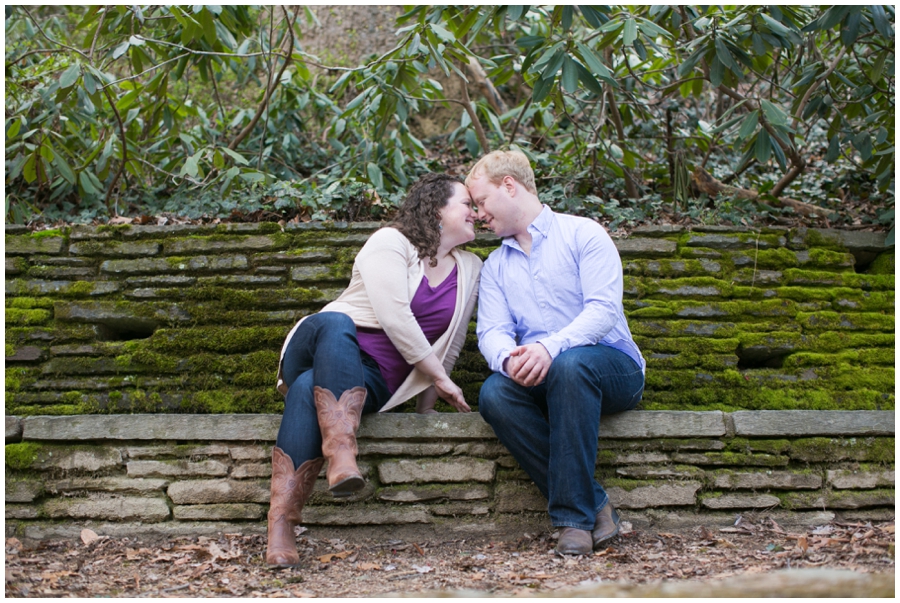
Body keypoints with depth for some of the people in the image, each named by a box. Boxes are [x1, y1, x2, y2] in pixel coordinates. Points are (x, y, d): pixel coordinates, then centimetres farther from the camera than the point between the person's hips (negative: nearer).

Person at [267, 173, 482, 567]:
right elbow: (394, 316, -12)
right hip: (323, 348, -2)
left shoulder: (470, 270, 17)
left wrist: (426, 407, 13)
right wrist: (439, 377, -10)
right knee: (334, 322, -40)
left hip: (374, 378, 2)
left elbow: (450, 343, 19)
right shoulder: (391, 243, 1)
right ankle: (342, 452, -57)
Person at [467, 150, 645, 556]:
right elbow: (491, 331, 2)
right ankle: (595, 507, -27)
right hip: (540, 382, 4)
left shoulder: (582, 234, 3)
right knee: (493, 393, -30)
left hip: (614, 368, -4)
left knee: (570, 364, -39)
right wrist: (508, 358, -24)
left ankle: (574, 516, -34)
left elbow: (603, 309, -12)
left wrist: (550, 347, -30)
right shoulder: (495, 265, 19)